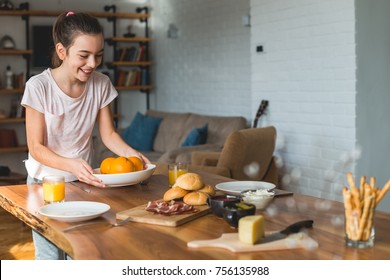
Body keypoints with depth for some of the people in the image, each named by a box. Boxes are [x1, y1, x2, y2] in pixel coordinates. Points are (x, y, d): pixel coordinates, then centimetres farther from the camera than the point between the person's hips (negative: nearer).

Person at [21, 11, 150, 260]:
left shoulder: (101, 84, -9)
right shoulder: (39, 86, -20)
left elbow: (108, 134, -3)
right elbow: (36, 148, -18)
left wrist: (131, 153, -23)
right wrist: (71, 165, -36)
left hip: (83, 181, 3)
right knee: (50, 257, 4)